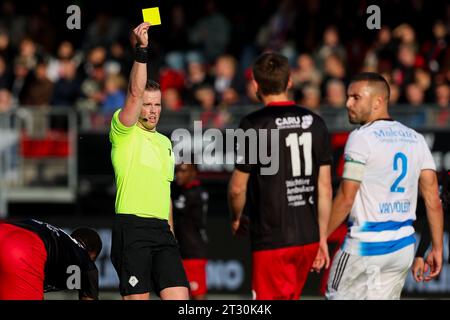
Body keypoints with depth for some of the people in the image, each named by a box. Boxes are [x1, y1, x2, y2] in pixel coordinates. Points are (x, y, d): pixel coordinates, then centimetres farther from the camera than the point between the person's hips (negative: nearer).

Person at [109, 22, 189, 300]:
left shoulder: (164, 142, 22)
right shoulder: (124, 133, 1)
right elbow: (135, 93, -16)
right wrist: (142, 50, -24)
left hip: (162, 229, 6)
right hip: (132, 226, -6)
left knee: (180, 296, -6)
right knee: (137, 298, -7)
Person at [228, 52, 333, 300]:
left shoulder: (253, 125, -10)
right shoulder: (314, 123, 6)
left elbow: (237, 188, -5)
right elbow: (325, 188, 8)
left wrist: (236, 219, 15)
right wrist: (322, 238, 15)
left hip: (272, 239, -6)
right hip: (308, 237, 6)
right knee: (289, 298, 20)